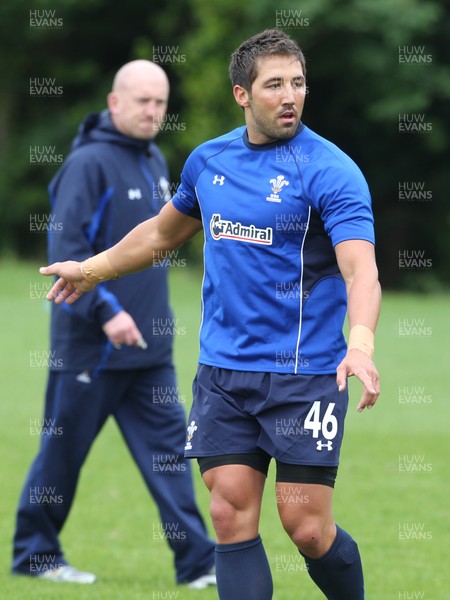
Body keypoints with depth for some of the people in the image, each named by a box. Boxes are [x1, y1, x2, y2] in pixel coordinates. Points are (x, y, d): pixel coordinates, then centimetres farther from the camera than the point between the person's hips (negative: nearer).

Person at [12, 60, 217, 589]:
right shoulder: (89, 163, -13)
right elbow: (65, 248, -19)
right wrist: (106, 311, -24)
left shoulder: (155, 162, 13)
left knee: (169, 447, 0)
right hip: (88, 346, -7)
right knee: (63, 450, 3)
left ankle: (198, 562, -3)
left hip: (147, 347, 7)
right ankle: (34, 552, 17)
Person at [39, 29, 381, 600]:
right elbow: (163, 231, 28)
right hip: (222, 371, 5)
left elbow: (360, 270, -23)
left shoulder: (330, 169, -11)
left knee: (308, 529, -5)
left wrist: (361, 344, -40)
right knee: (231, 517, -2)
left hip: (304, 374, -5)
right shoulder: (208, 160, 7)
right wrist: (92, 269, 35)